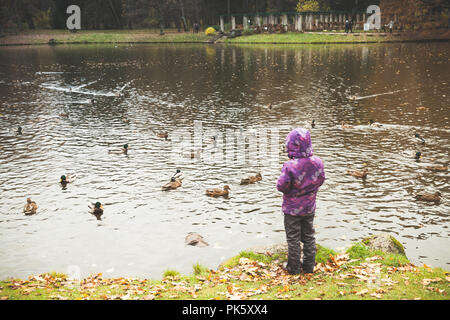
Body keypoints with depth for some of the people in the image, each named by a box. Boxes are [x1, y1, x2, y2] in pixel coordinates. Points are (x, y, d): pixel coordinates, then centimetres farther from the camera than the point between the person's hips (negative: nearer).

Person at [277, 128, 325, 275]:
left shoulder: (290, 166, -28)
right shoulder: (317, 162, -11)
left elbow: (281, 186, -21)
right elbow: (321, 180, 3)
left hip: (292, 209, -4)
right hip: (310, 207, 5)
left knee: (293, 238, 10)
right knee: (308, 236, 19)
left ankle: (294, 267, 20)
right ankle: (309, 266, 29)